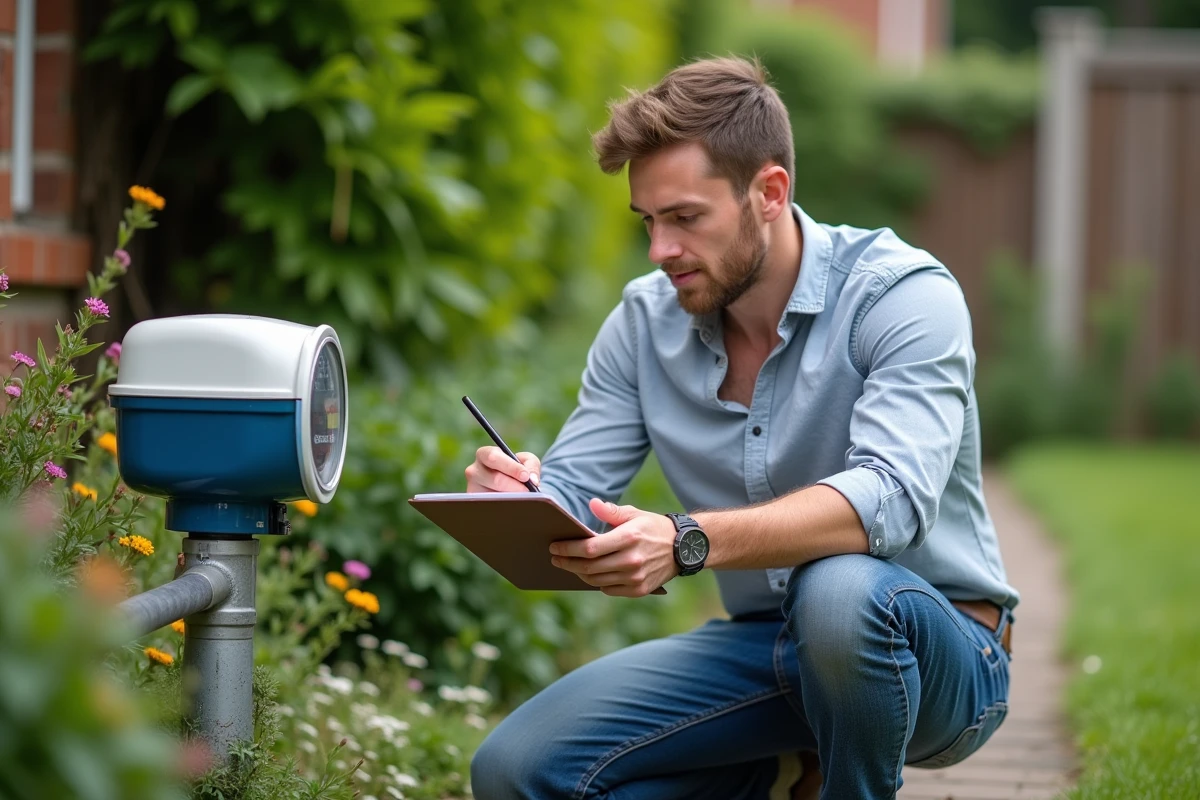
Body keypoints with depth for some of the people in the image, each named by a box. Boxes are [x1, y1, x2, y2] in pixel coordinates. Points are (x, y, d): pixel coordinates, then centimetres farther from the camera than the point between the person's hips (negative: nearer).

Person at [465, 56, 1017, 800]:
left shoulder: (905, 293, -17)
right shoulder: (645, 321, 1)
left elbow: (891, 498, -33)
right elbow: (570, 497, -1)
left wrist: (686, 543, -47)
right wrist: (520, 498, -28)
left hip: (941, 651, -5)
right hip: (764, 648, 5)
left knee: (841, 590, -40)